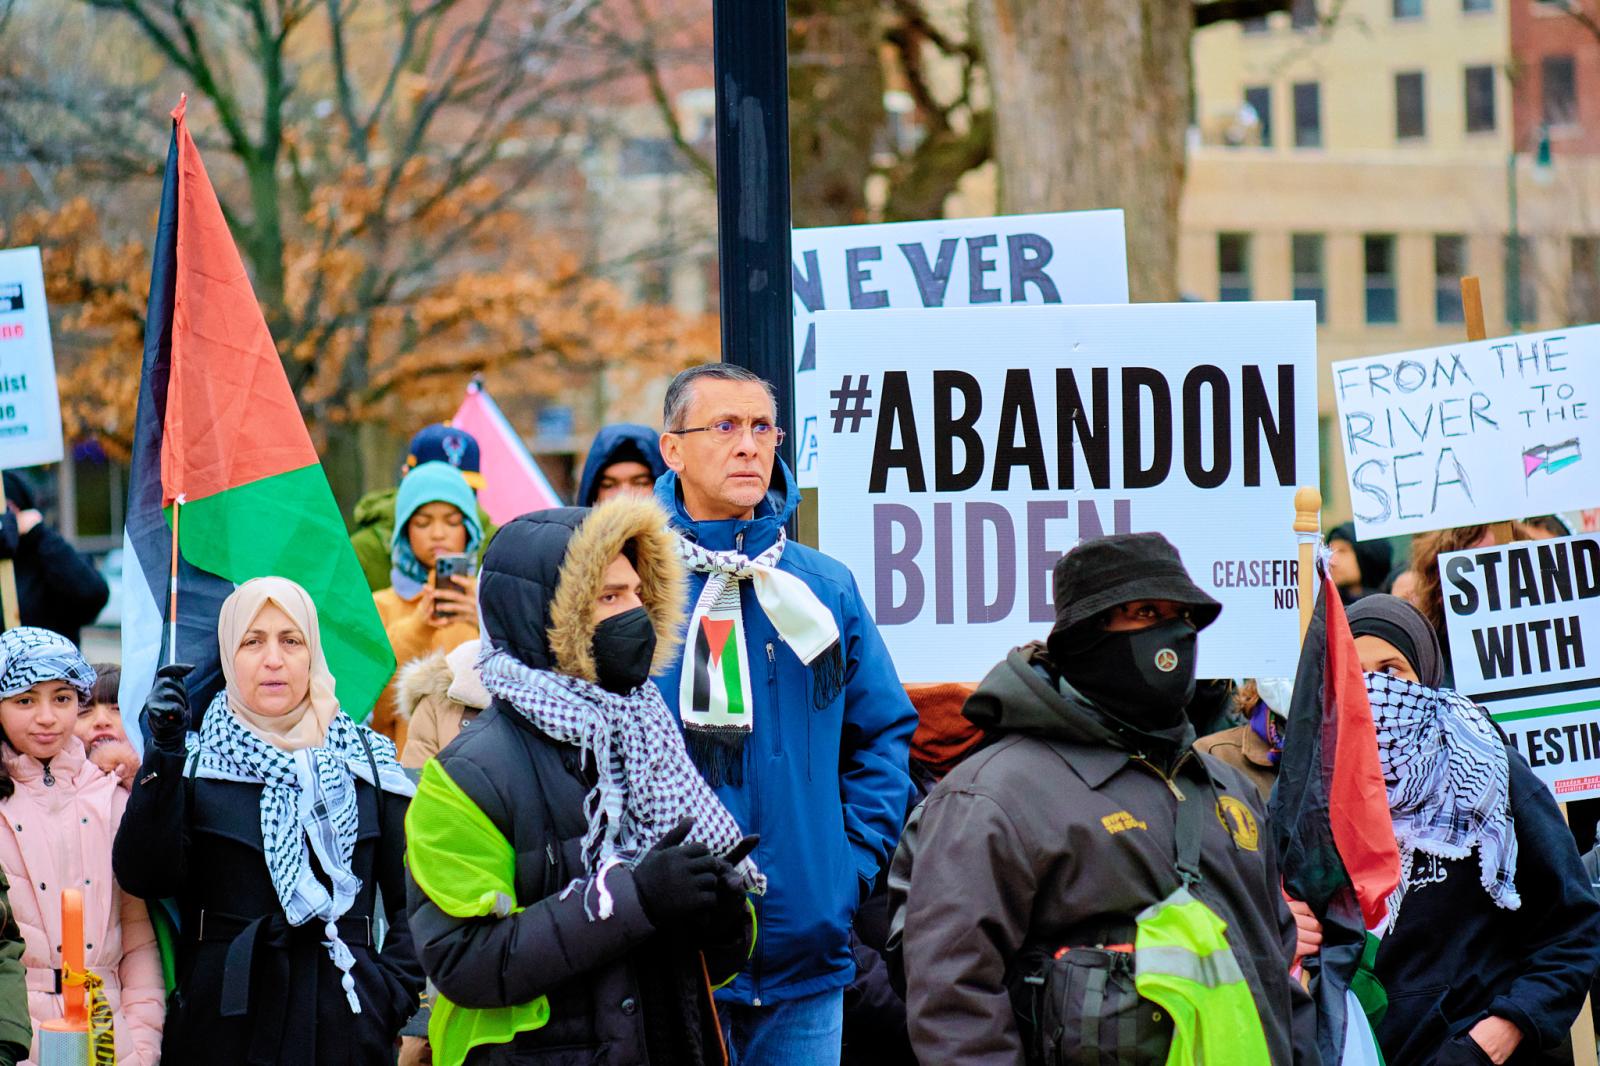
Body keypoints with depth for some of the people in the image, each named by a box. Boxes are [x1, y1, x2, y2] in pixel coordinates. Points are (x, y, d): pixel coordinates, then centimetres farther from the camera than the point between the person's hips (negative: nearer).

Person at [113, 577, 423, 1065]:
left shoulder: (367, 761, 8)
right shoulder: (194, 762, 5)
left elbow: (410, 898, 10)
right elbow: (144, 878, -10)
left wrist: (396, 988, -4)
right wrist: (163, 756, -17)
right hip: (224, 1020, -1)